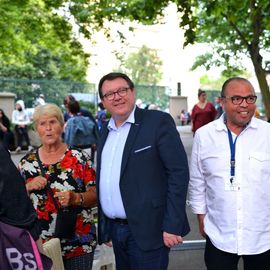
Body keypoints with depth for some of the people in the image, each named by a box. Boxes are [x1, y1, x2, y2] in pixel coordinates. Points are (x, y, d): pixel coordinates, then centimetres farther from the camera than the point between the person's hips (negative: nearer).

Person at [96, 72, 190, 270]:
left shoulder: (158, 122, -9)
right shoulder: (105, 131, 11)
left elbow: (179, 172, -14)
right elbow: (104, 181, 14)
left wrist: (172, 226, -17)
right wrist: (104, 228, 13)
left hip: (147, 230, -6)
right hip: (116, 230, 6)